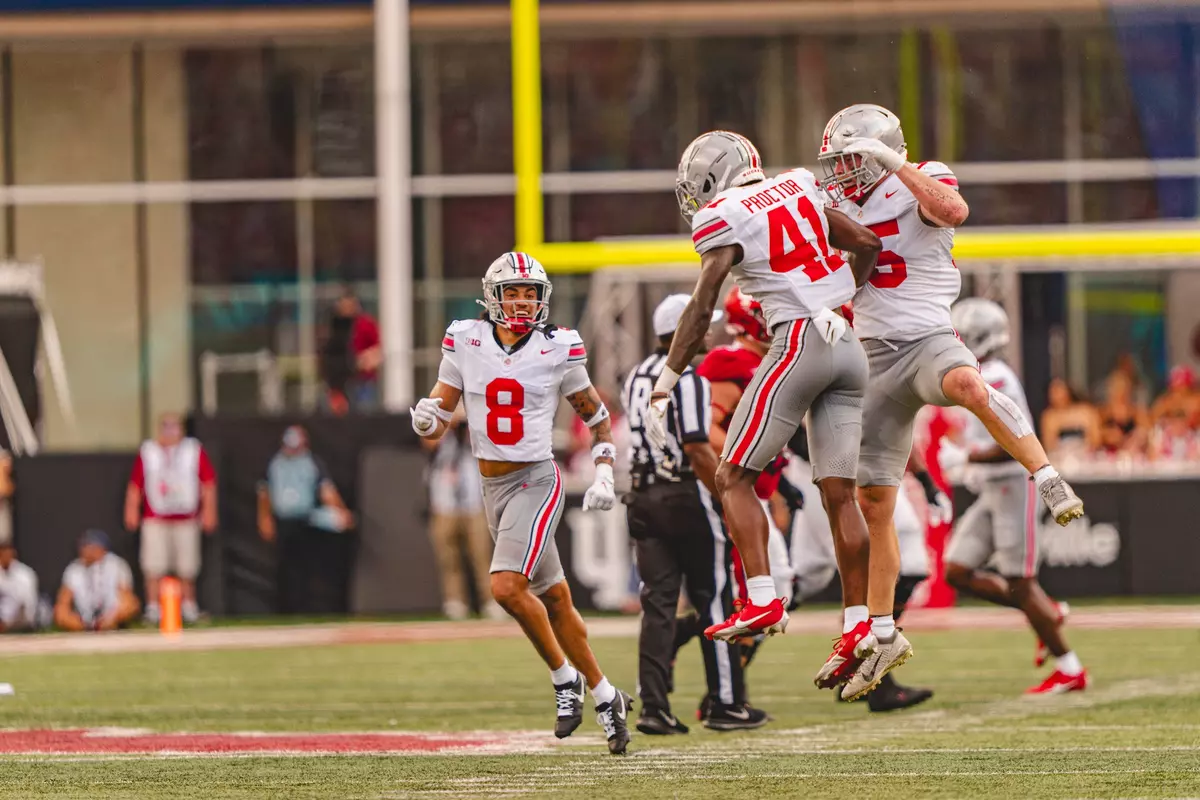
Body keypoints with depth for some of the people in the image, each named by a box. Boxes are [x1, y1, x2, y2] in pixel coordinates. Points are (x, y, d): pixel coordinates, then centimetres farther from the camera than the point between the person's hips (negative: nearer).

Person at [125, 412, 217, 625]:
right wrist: (132, 510, 0)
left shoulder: (194, 450, 6)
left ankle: (189, 607, 15)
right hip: (155, 518, -1)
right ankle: (152, 608, -3)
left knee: (187, 568, 4)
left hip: (186, 518, 1)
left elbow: (208, 482, 5)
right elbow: (135, 484, 7)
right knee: (153, 567, -6)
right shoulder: (147, 452, 6)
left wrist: (208, 510, -2)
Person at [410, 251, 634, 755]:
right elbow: (437, 423, 2)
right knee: (552, 598, 10)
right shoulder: (465, 344, 1)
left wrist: (603, 477, -3)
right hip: (493, 486, 4)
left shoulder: (558, 351, -5)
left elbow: (597, 418, 7)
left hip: (535, 482, -4)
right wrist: (426, 419, -21)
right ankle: (605, 697, 22)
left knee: (507, 587, -21)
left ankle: (566, 678, -3)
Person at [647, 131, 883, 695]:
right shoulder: (795, 189, 15)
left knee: (734, 478, 0)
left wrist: (663, 387, -4)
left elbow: (700, 310, -7)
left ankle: (762, 601, -14)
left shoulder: (723, 218, -3)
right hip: (849, 350, 7)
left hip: (798, 345, -7)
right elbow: (866, 244, 20)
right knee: (839, 492, 6)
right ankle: (857, 628, 1)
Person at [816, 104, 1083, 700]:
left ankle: (1049, 479, -34)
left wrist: (894, 163, -25)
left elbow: (954, 211, -28)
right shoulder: (841, 204, 15)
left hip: (928, 339, -6)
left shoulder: (922, 185, -4)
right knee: (873, 503, 5)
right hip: (877, 360, 6)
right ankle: (883, 635, 15)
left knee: (966, 384, -44)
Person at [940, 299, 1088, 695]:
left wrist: (964, 457, -19)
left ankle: (1070, 671, 3)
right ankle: (1046, 613, 15)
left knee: (1020, 584, -6)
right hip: (992, 492, 10)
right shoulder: (982, 378, 11)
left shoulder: (994, 381, -19)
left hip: (1014, 486, -10)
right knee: (957, 572, 5)